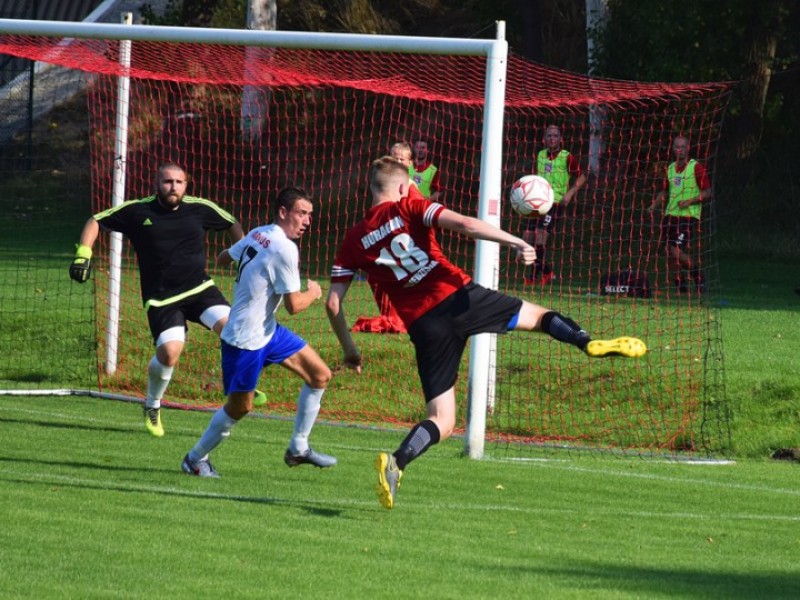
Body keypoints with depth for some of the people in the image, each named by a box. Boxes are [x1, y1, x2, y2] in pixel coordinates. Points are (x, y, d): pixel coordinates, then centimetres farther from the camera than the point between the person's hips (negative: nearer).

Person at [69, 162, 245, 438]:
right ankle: (153, 406, 10)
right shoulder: (137, 211, -3)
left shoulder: (200, 208, 2)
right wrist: (83, 254, -5)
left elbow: (233, 225, 19)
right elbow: (96, 222, 7)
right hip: (161, 298, -2)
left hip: (199, 288, 2)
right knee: (169, 352, -20)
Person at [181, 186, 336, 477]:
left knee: (320, 375, 7)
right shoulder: (284, 250, -22)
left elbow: (223, 258, 22)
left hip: (268, 330, 10)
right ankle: (195, 458, 21)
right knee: (240, 406, 1)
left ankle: (298, 449, 15)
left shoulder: (257, 235, 6)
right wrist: (314, 292, -1)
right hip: (246, 340, -10)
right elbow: (294, 305, -21)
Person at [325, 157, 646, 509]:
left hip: (423, 326, 2)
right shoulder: (408, 208, 6)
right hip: (457, 296, -2)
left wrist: (349, 350, 21)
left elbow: (333, 302, 9)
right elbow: (463, 224, -11)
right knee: (538, 316, 19)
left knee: (441, 422, 5)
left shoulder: (353, 240, 13)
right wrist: (516, 242, -14)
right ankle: (588, 343, -7)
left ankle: (396, 462, -20)